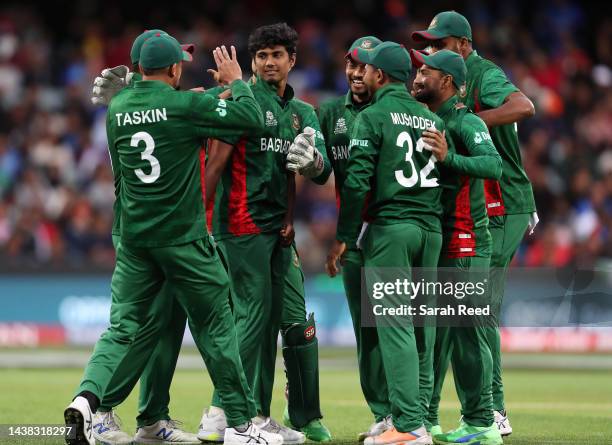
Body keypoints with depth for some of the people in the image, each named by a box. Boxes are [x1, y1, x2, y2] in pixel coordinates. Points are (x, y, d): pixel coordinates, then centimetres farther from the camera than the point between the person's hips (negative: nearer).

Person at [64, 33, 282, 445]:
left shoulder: (117, 108, 4)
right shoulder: (185, 105, -13)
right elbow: (252, 118, -12)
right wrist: (236, 80, 5)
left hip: (134, 238, 5)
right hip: (183, 238, -5)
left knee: (125, 327, 7)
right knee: (215, 327, 6)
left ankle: (87, 398, -16)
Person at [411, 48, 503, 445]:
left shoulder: (466, 123, -11)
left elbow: (494, 166, -27)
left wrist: (449, 158, -39)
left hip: (466, 245, -9)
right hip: (433, 243, 9)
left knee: (467, 331, -8)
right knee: (433, 331, 13)